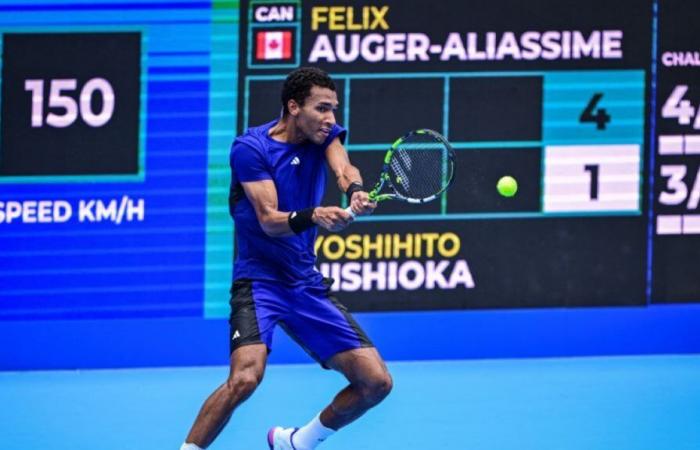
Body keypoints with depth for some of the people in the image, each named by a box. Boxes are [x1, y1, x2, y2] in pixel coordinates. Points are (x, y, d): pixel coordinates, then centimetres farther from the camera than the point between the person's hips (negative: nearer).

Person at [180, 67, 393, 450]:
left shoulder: (325, 135, 4)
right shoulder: (250, 148, -12)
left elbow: (343, 168, -16)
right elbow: (269, 220, -20)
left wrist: (356, 192, -40)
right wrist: (313, 216, -40)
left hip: (307, 286, 6)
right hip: (259, 280, -6)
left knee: (376, 382, 2)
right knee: (245, 377, -30)